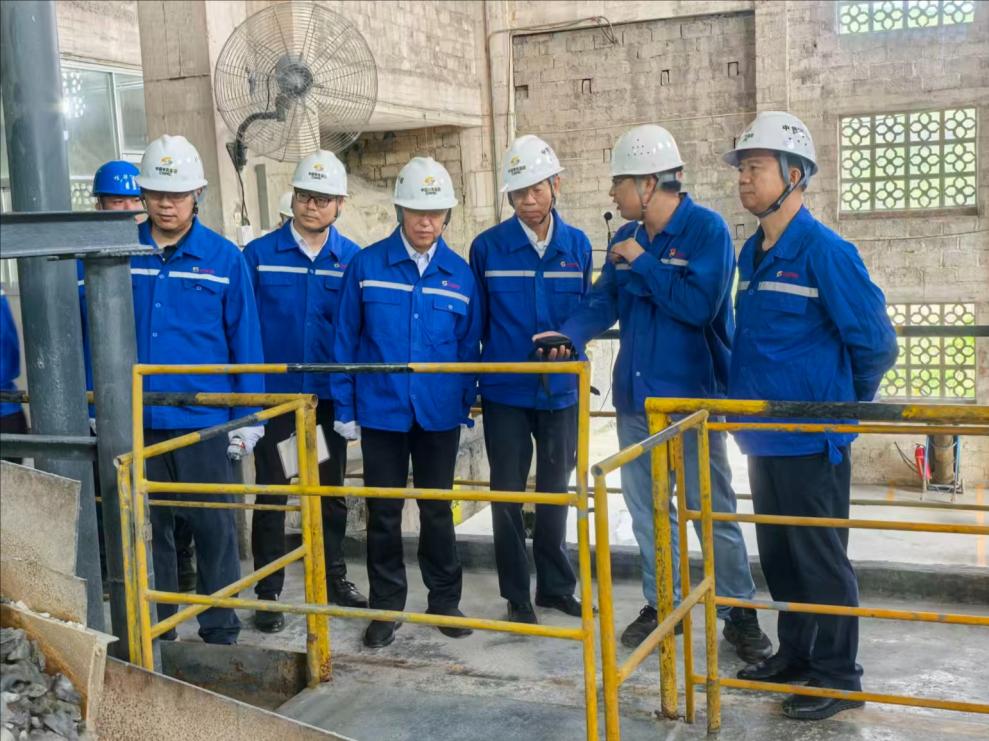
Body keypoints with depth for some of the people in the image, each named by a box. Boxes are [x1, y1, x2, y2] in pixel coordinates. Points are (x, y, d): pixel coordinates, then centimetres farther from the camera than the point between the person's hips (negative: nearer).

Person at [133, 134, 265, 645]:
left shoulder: (224, 258, -3)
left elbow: (245, 341, -1)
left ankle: (220, 632, 22)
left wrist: (249, 416, -3)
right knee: (147, 527, 13)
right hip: (135, 418, 2)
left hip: (203, 417, -2)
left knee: (212, 526, 7)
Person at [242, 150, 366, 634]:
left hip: (329, 395, 2)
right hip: (273, 394, -2)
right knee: (271, 496, 6)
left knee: (331, 493, 15)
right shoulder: (259, 255, -4)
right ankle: (268, 593, 17)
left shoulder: (352, 260, -1)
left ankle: (334, 578, 31)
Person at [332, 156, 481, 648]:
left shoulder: (460, 274, 1)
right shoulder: (367, 266, -4)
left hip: (439, 413, 1)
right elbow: (346, 339, 0)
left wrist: (466, 406, 4)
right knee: (384, 512, 8)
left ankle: (445, 601, 27)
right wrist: (343, 406, -1)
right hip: (380, 410, -1)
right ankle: (385, 607, 21)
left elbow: (469, 346, 7)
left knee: (437, 509, 13)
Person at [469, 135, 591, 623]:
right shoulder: (488, 247, -4)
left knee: (555, 490, 14)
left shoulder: (577, 245, 2)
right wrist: (470, 381, 2)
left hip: (561, 391, 2)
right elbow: (475, 321, 1)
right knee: (508, 493, 5)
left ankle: (555, 586, 29)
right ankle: (517, 595, 19)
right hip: (505, 392, -2)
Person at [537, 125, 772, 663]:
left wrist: (642, 262, -17)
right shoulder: (628, 237, 9)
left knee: (712, 509, 0)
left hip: (692, 395, -6)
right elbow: (603, 300, 5)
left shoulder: (706, 229, -11)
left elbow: (699, 304, -22)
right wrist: (569, 335, -13)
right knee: (646, 507, 13)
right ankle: (661, 604, 27)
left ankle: (739, 613, 14)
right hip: (636, 395, 7)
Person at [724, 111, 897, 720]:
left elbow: (877, 344, -14)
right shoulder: (753, 252, 8)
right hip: (764, 436, 8)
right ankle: (796, 652, 34)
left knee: (820, 559, 4)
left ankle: (838, 675, 19)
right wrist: (747, 398, 16)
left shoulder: (825, 251, -16)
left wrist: (841, 405, -2)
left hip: (812, 439, -8)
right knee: (779, 554, 18)